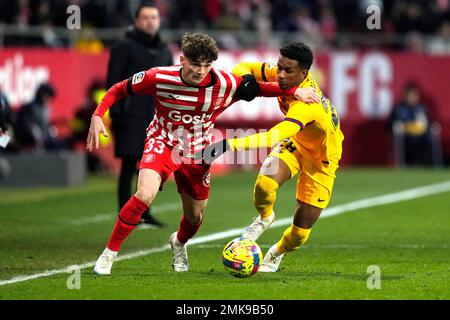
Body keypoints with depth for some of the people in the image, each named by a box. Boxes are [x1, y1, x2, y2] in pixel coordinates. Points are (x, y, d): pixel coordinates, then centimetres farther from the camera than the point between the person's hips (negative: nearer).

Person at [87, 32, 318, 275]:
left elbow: (257, 88, -4)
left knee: (195, 219, 13)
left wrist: (293, 91, -14)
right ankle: (109, 254, -15)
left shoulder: (225, 84, -20)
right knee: (145, 194, -30)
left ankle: (179, 243, 52)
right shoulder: (159, 78, -22)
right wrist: (97, 116, -21)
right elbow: (119, 90, -9)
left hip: (197, 153, 3)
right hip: (162, 143, -3)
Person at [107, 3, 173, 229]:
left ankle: (144, 214, 15)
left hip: (156, 119, 6)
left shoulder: (164, 50, 16)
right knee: (129, 167, -4)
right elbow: (113, 83, -6)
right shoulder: (124, 48, -2)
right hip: (132, 119, -6)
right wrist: (116, 114, -13)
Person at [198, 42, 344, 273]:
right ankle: (264, 218, 6)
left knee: (300, 232, -4)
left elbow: (272, 138, -56)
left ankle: (277, 253, 32)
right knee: (264, 184, -29)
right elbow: (242, 68, -6)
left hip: (321, 160, -5)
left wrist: (228, 145, -62)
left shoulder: (306, 105, -43)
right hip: (295, 143, 5)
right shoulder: (283, 76, -21)